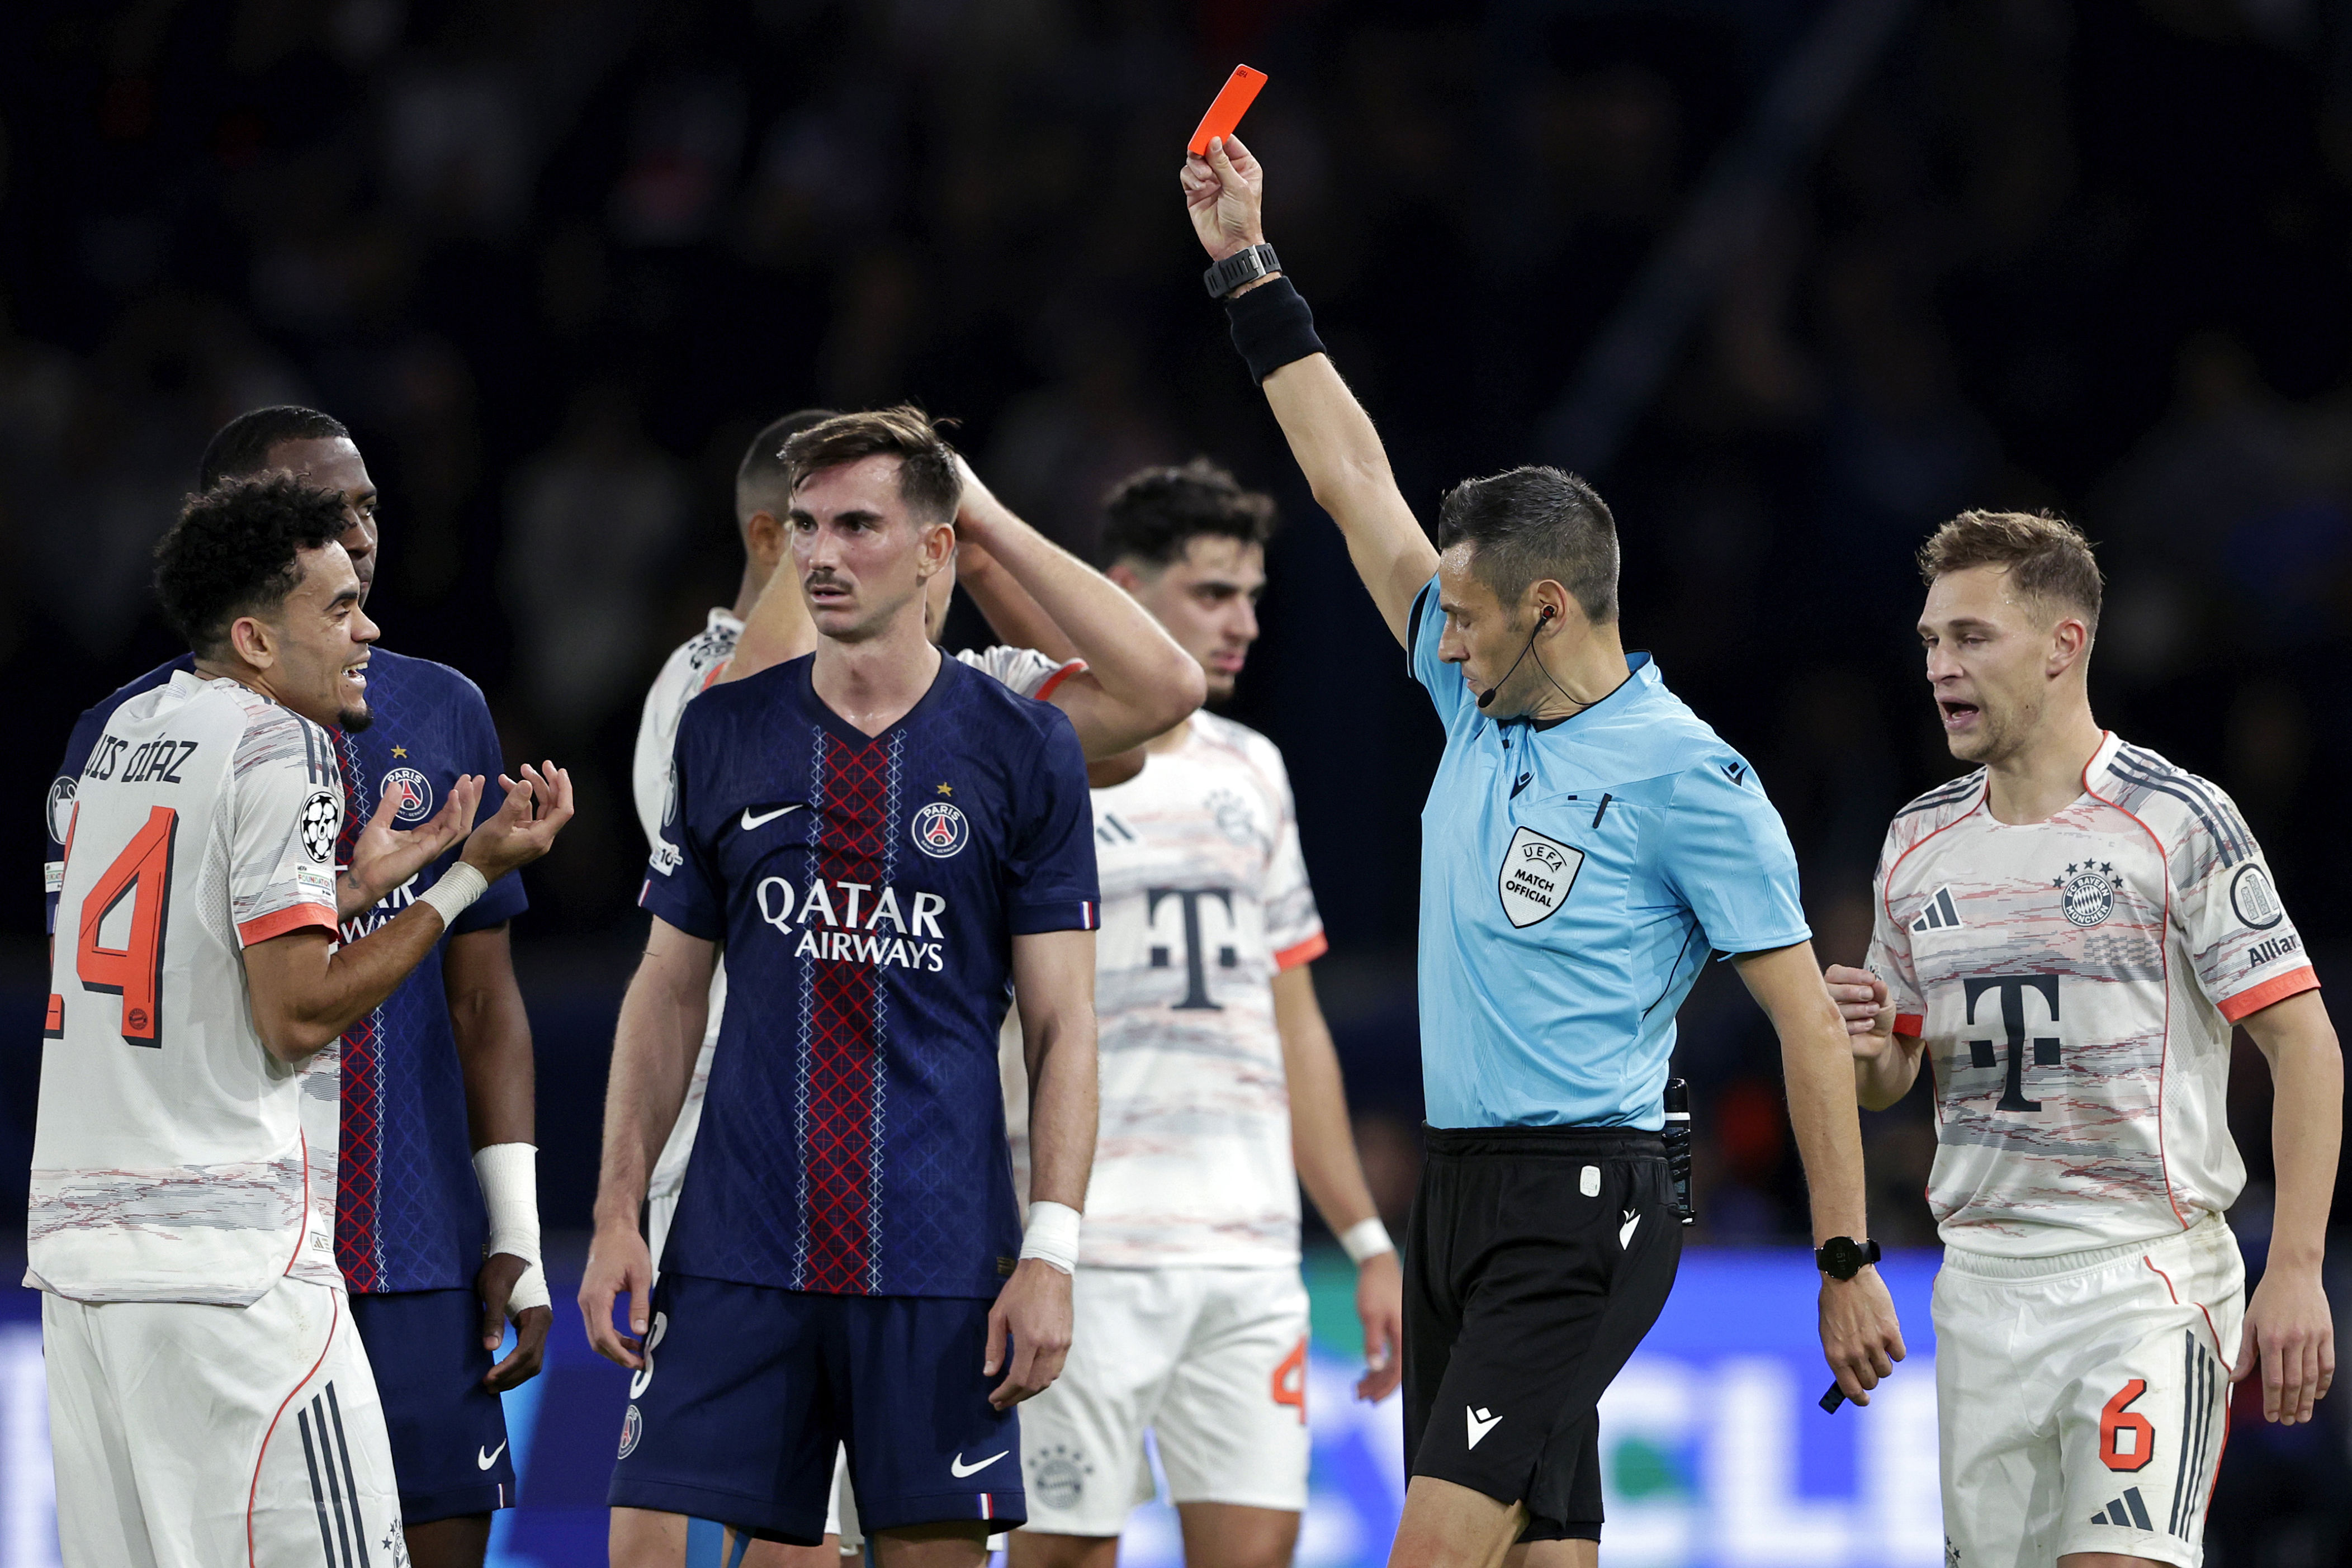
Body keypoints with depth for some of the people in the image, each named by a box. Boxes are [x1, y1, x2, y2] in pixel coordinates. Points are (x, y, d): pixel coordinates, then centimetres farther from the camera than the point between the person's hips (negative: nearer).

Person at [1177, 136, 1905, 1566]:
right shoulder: (1481, 707, 11)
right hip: (1460, 1185, 8)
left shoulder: (1685, 777, -10)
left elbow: (1808, 1022, -8)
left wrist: (1848, 1265, -11)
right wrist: (1250, 271, 22)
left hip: (1579, 1204, -8)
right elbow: (1355, 480, 19)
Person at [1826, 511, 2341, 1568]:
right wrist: (1862, 1045, -5)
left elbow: (2305, 1045, -8)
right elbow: (1889, 1079, 20)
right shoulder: (1919, 845, 12)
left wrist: (2295, 1274, -15)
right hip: (1982, 1279, 6)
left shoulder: (2180, 823, -7)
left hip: (2149, 1272, -6)